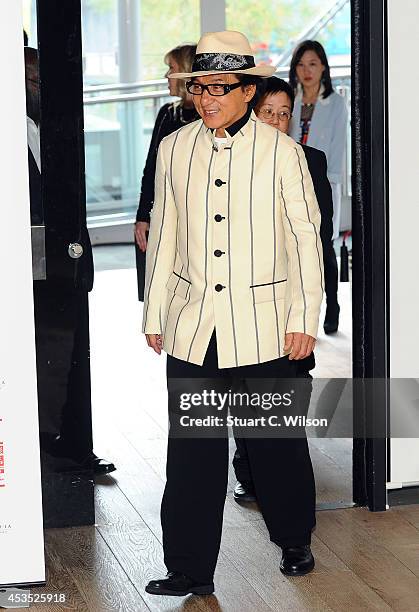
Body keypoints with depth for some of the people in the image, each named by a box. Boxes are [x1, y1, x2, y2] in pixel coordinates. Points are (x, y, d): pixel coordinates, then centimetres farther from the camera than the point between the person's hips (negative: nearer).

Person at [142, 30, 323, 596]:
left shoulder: (282, 152, -3)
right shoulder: (174, 149, 5)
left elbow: (306, 239, 0)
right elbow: (163, 236, 12)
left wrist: (304, 320, -4)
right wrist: (153, 313, 12)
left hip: (264, 330, -2)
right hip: (192, 327, 2)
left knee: (277, 443, 10)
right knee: (192, 449, 2)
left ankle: (294, 541, 32)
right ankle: (190, 568, 11)